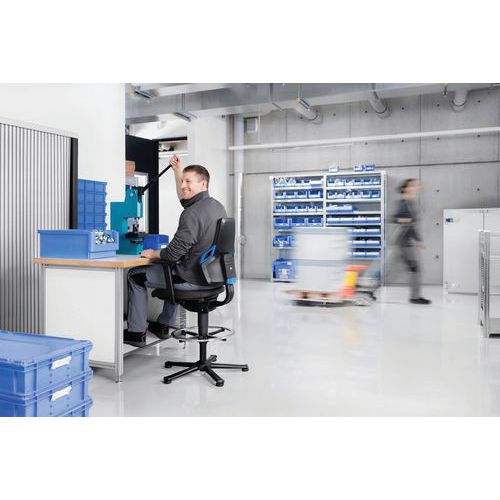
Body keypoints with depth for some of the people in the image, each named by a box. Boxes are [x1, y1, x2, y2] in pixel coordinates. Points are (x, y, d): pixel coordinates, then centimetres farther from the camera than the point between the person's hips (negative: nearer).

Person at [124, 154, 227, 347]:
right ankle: (164, 324, 44)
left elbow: (175, 251, -23)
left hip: (193, 279, -9)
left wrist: (153, 253, -4)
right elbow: (184, 199, 24)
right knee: (173, 269, 40)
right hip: (211, 276, 9)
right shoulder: (218, 206, 6)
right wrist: (178, 171, 22)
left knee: (135, 275, 9)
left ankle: (137, 332, 18)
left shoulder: (192, 214, -24)